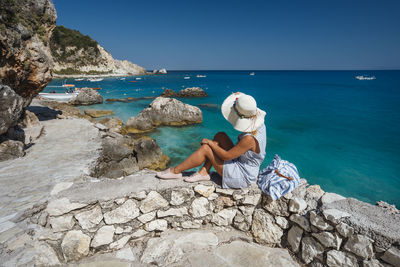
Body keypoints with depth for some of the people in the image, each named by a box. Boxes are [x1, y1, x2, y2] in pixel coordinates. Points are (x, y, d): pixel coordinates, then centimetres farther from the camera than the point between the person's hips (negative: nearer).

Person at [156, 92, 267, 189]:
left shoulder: (249, 139, -33)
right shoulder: (260, 124, -9)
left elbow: (226, 156, -24)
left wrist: (210, 143, -11)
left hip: (243, 177, -8)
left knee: (205, 148, -12)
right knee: (220, 136, 2)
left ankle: (175, 171, 6)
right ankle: (204, 172, 5)